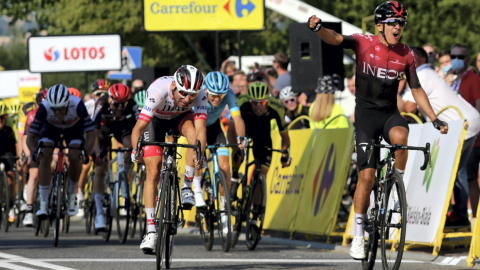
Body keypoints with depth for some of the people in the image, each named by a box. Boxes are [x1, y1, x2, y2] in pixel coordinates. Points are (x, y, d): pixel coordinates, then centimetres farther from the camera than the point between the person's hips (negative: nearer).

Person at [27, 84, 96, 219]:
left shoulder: (77, 104, -38)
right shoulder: (44, 107, -36)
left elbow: (91, 134, -36)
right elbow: (31, 137, -31)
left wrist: (86, 153, -52)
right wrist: (34, 152, -50)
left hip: (74, 128, 0)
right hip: (51, 127, 0)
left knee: (75, 157, -21)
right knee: (45, 157, -21)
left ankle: (72, 195, 5)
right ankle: (43, 204, -15)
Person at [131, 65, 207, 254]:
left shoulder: (199, 95, -32)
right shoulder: (158, 91, -39)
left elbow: (200, 128, -41)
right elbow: (138, 127, -40)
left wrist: (200, 154, -57)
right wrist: (136, 150, -55)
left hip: (180, 118, 2)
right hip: (156, 120, -2)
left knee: (193, 133, -33)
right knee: (153, 173, -11)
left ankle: (187, 187, -16)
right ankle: (151, 230, -6)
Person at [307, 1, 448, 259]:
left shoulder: (406, 55, 0)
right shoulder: (363, 43, -9)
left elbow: (416, 90, 10)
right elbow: (335, 38, -25)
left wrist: (435, 119, 4)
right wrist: (317, 28, -47)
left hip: (390, 112, 2)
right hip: (366, 113, -2)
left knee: (400, 136, -35)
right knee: (367, 175, -9)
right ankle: (358, 234, 3)